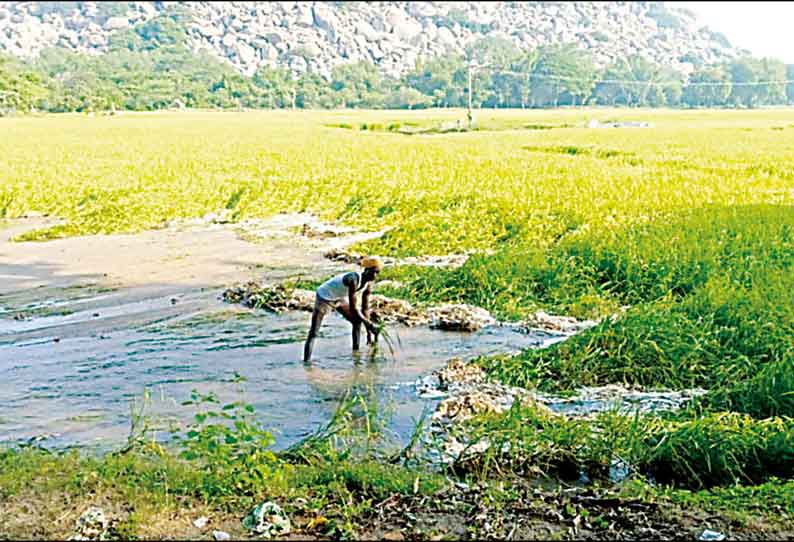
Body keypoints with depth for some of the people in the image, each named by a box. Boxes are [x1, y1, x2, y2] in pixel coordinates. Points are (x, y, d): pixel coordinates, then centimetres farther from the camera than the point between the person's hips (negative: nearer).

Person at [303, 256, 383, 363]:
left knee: (357, 321, 9)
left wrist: (369, 331, -2)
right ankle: (306, 360, -17)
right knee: (313, 332, -13)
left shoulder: (368, 283, -11)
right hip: (324, 297, -8)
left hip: (340, 298, 8)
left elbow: (365, 308, -2)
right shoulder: (353, 280, -36)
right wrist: (370, 325, -31)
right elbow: (353, 309, -35)